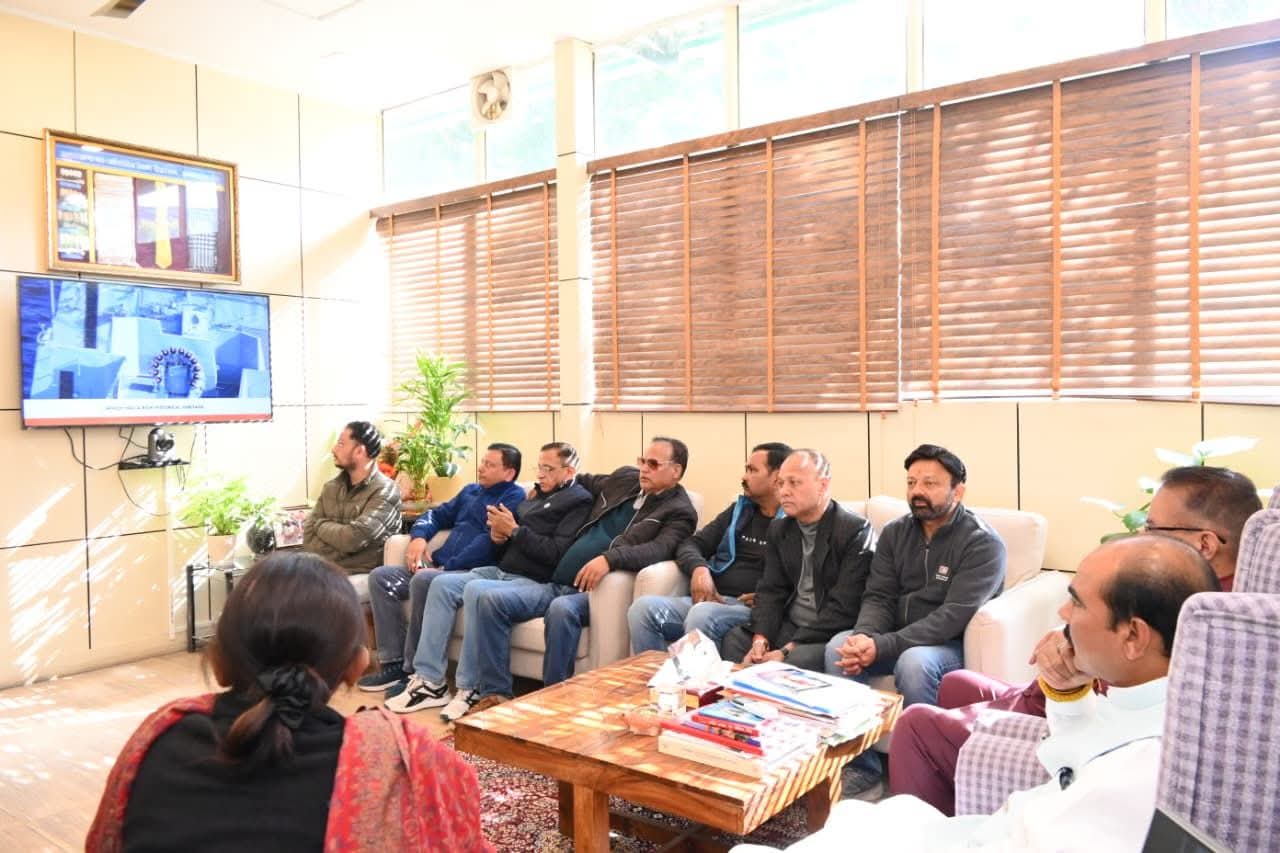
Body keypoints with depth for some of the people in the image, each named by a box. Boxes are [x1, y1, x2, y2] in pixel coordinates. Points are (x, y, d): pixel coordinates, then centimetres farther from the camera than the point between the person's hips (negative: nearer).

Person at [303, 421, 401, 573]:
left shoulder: (384, 491, -9)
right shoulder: (331, 487, 12)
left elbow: (353, 539, -18)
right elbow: (309, 536, 6)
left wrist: (321, 525, -1)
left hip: (361, 574, -6)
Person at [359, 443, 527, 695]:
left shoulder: (514, 497, -3)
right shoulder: (470, 491, 25)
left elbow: (491, 541, -15)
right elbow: (438, 514, 29)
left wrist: (447, 566, -19)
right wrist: (419, 537, 5)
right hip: (439, 567, 9)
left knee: (423, 580, -35)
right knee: (380, 577, -6)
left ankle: (416, 671, -24)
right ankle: (393, 663, -9)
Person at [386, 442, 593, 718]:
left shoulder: (579, 501, -3)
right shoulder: (535, 497, 22)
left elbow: (557, 554, -16)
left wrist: (514, 530, -11)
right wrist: (499, 537, -1)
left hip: (538, 582, -9)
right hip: (502, 571, 9)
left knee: (476, 590, -32)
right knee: (442, 584, -8)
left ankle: (471, 690, -22)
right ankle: (430, 681, -11)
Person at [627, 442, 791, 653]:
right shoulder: (739, 510, 22)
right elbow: (692, 544, 18)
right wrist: (699, 567, -5)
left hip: (751, 607, -6)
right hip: (711, 599, 6)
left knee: (702, 614, -37)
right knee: (644, 607, -19)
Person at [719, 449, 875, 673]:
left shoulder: (855, 531, -12)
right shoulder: (779, 529, 10)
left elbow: (844, 607, -18)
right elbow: (771, 590, 7)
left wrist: (788, 650, -21)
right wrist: (761, 639, -13)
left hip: (831, 634, -6)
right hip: (789, 626, 6)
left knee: (798, 660, -32)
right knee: (733, 640, -14)